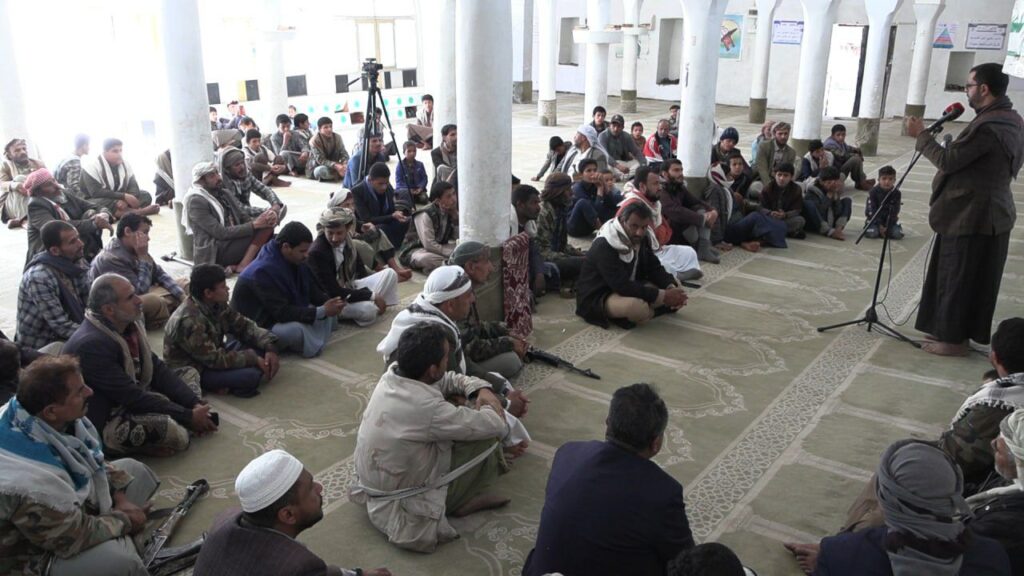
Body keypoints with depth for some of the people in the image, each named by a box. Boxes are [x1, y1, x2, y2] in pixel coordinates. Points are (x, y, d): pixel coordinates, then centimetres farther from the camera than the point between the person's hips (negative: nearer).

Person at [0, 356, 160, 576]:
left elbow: (90, 459, 4)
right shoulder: (29, 484, -39)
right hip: (38, 553, -8)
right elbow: (75, 537, -26)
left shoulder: (42, 420, -15)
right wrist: (125, 520, -11)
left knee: (134, 470, 8)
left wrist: (120, 497, -4)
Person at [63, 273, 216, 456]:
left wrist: (194, 405, -10)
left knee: (189, 374, 14)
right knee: (175, 434, -34)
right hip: (104, 422, -10)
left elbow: (158, 369, 2)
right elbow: (132, 397, -27)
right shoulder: (92, 345, -28)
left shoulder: (129, 325, -1)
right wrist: (189, 417, -23)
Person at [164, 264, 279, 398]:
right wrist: (253, 359, -22)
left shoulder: (217, 305, -6)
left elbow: (244, 325, 1)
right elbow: (215, 360, -28)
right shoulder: (189, 321, -30)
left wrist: (270, 347, -15)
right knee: (250, 375, -29)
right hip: (193, 371, -9)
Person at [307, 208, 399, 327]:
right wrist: (372, 296, -25)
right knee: (367, 309, -32)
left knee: (390, 273, -2)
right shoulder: (316, 252, -25)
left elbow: (361, 272, 6)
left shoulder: (347, 241, -4)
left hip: (350, 287, 7)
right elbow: (335, 292, -27)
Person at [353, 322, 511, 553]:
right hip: (399, 509, -8)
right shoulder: (426, 408, -34)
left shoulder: (393, 374, -9)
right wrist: (486, 408, -3)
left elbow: (448, 379, 10)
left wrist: (481, 389, -8)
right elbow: (498, 426, -24)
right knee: (486, 438, -9)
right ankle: (463, 502, 12)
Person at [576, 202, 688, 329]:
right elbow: (622, 286, -33)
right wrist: (663, 296, -31)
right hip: (597, 298, -8)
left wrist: (671, 287, -20)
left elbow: (654, 268, 2)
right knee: (637, 307, -37)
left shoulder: (641, 239, -1)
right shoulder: (604, 246, -27)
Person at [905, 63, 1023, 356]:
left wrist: (922, 135, -8)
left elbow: (947, 161, -19)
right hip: (988, 212, 10)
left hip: (970, 215, -10)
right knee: (970, 278, 17)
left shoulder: (988, 125, -24)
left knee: (957, 278, 1)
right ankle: (950, 329, 29)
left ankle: (954, 339, 10)